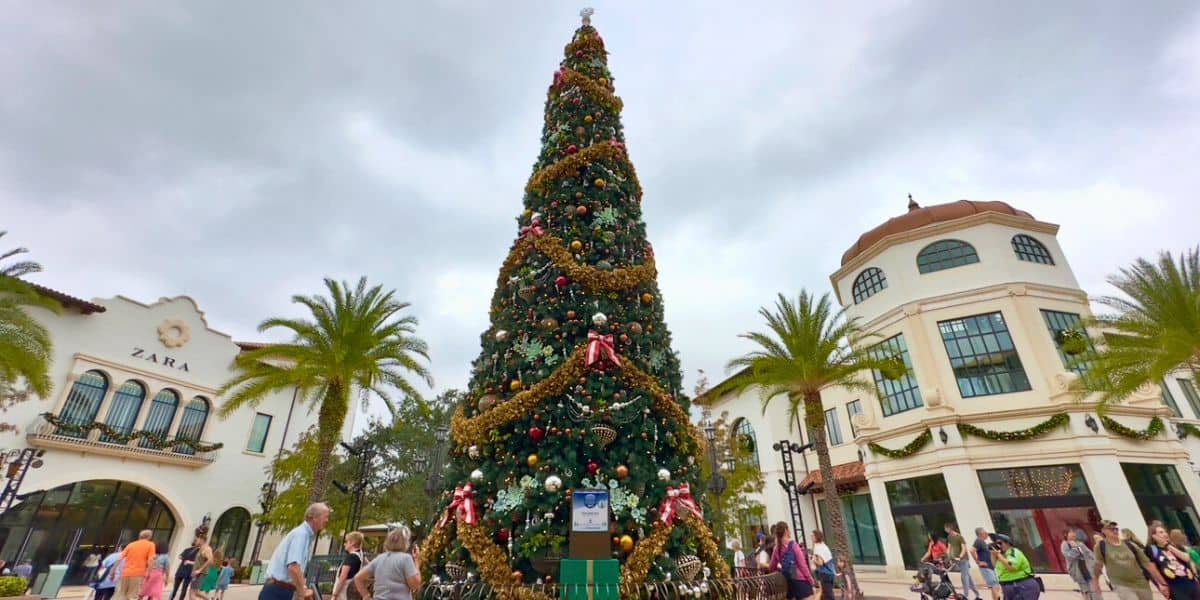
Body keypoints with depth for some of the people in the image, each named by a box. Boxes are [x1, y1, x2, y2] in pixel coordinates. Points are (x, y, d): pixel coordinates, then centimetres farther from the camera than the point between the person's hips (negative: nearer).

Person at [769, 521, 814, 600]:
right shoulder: (793, 545, -10)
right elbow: (802, 564, -10)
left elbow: (772, 567, 10)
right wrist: (810, 579, 1)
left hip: (787, 582, 6)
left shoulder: (777, 549, 5)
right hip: (800, 580, -6)